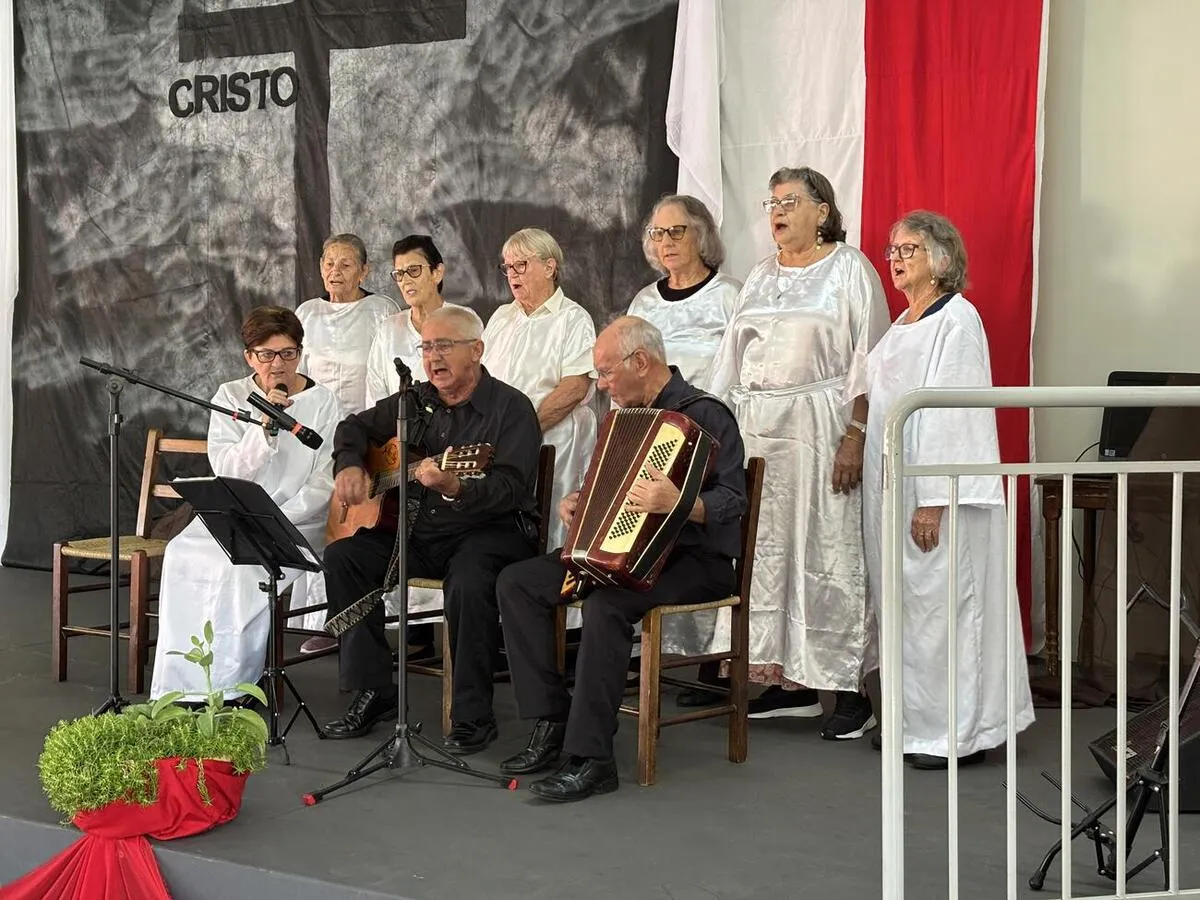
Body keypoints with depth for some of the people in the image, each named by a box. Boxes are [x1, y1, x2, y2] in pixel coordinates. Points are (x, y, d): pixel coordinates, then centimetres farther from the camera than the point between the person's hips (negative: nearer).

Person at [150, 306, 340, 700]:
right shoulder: (229, 397, 7)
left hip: (296, 521, -2)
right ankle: (184, 685, -20)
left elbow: (323, 485, -4)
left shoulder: (322, 403, 2)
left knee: (243, 565, -32)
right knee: (185, 556, -26)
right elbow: (226, 473, -4)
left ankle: (231, 684, -21)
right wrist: (264, 424, -17)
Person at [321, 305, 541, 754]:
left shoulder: (511, 408, -8)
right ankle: (373, 692, -6)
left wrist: (455, 490, -38)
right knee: (342, 557, -13)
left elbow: (509, 490, -20)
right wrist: (349, 466, 5)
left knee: (468, 581, -37)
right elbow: (355, 427, 26)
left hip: (490, 531, -6)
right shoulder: (416, 400, 12)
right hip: (418, 531, 7)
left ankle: (473, 717, -22)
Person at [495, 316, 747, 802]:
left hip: (696, 561, -9)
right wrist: (579, 501, 8)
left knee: (606, 603, -37)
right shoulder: (629, 416, 17)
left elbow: (732, 502, -22)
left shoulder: (704, 415, -11)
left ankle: (590, 758, -30)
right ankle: (550, 723, -7)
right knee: (516, 581, -6)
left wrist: (676, 502, -39)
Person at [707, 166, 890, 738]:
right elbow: (731, 358, 20)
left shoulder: (850, 270, 0)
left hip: (818, 427, -6)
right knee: (765, 551, 4)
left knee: (828, 551, -8)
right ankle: (790, 683, 13)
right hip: (754, 429, 6)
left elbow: (868, 360, -7)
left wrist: (855, 435, -17)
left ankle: (850, 691, -3)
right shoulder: (760, 277, 20)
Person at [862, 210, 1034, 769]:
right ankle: (915, 721, 19)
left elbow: (950, 410, -17)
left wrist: (934, 500, -22)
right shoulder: (903, 325, 18)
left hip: (938, 489, -9)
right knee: (907, 603, 11)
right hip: (894, 486, 9)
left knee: (941, 602, -5)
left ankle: (958, 731, 2)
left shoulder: (956, 319, -10)